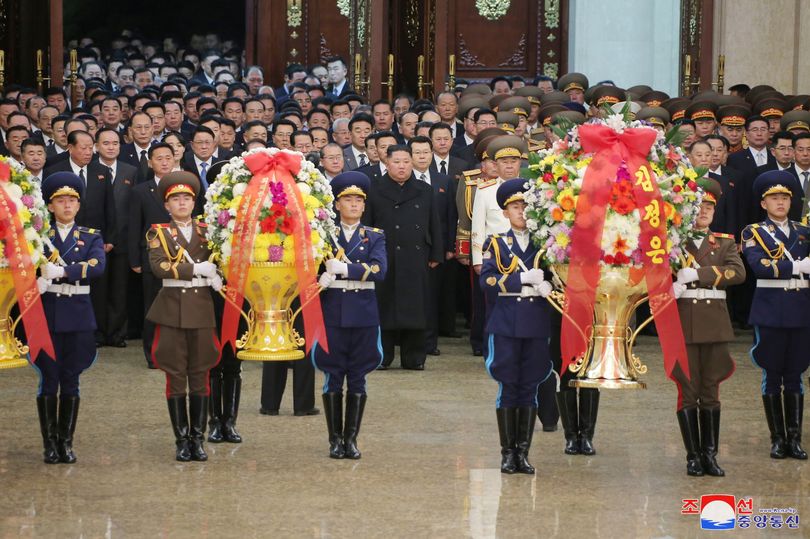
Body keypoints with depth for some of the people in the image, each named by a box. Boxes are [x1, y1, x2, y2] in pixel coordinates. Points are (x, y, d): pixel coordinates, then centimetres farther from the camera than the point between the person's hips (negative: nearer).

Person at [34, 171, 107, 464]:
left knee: (70, 381, 4)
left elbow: (98, 265, -11)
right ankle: (50, 443, 6)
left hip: (78, 316, 1)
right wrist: (37, 281, -27)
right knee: (48, 380, 0)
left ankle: (66, 442, 10)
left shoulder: (91, 237, 8)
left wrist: (63, 271, -23)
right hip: (46, 315, -1)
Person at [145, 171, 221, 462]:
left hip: (202, 309, 2)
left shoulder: (206, 231, 12)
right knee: (176, 376, 0)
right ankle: (182, 441, 5)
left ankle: (197, 439, 7)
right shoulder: (159, 232, 3)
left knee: (200, 375, 3)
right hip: (172, 309, -2)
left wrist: (216, 276, -9)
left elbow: (219, 261, 13)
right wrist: (196, 269, -17)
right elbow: (158, 266, -11)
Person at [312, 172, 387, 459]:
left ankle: (351, 438, 9)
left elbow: (379, 270, -10)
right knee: (333, 378, 2)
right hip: (332, 314, -1)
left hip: (364, 315, 1)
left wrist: (343, 269, -17)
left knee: (358, 380, 3)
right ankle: (335, 439, 9)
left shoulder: (374, 237, 7)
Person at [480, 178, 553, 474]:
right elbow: (487, 280, -7)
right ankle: (508, 453, 7)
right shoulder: (496, 244, 5)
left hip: (536, 325, 2)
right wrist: (524, 278, -17)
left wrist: (547, 287, -13)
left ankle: (523, 453, 9)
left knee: (529, 389, 4)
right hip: (506, 324, -2)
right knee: (508, 388, 0)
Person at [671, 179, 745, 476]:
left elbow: (738, 272, -7)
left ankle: (710, 455, 9)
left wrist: (697, 274, -16)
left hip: (715, 324, 2)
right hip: (682, 323, -2)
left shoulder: (725, 242, 11)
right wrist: (668, 286, -20)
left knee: (711, 392, 5)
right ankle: (693, 456, 4)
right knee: (688, 391, -1)